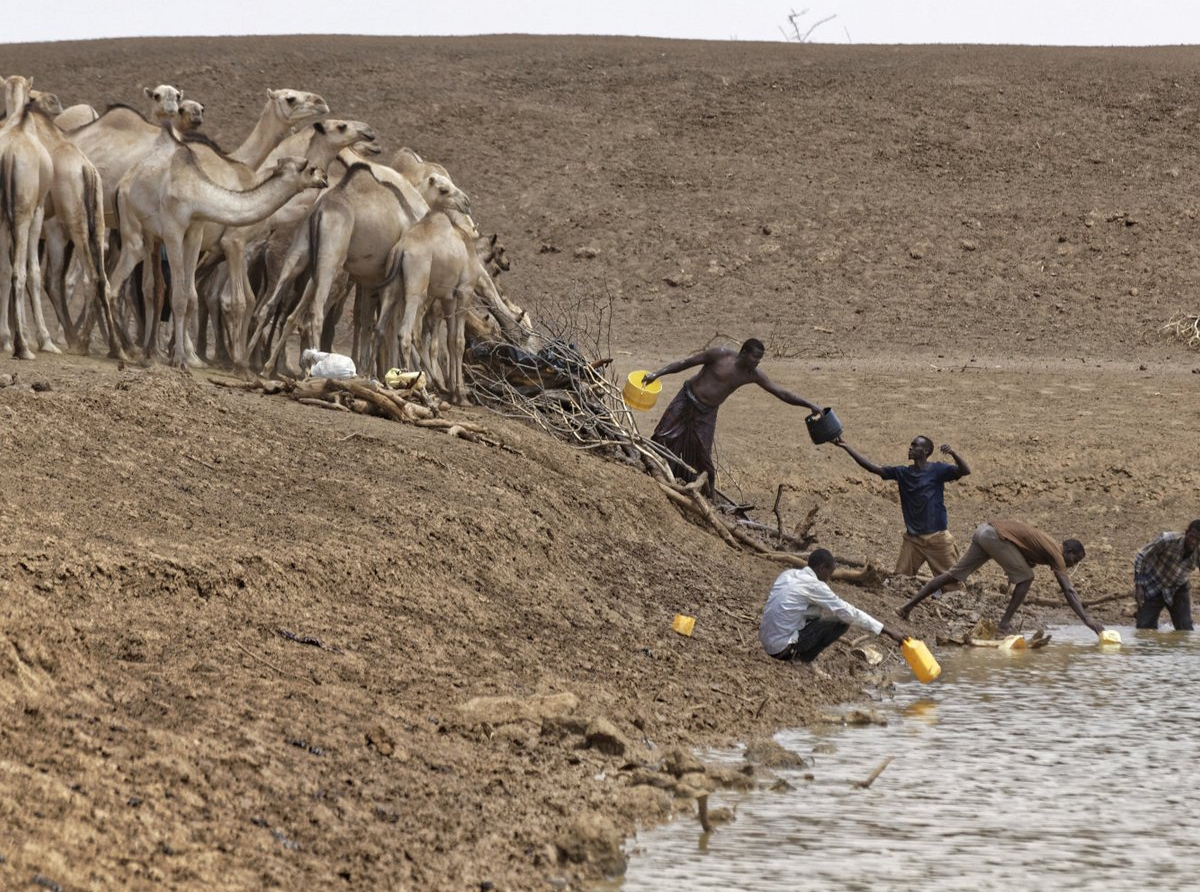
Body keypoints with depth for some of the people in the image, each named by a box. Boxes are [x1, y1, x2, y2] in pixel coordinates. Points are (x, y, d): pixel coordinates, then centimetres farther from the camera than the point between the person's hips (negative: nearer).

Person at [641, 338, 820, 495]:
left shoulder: (752, 375, -5)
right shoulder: (720, 355, -15)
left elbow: (782, 393, -2)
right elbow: (686, 363, -10)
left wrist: (809, 405, -8)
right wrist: (658, 374, -15)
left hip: (706, 413, 2)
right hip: (686, 402, -2)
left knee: (701, 455, -3)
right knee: (665, 438, -5)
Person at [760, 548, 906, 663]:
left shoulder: (788, 574, 9)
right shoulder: (813, 585, -13)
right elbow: (848, 612, -10)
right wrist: (885, 629, -5)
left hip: (767, 642, 8)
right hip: (783, 647, -8)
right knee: (842, 621, -3)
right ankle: (802, 659, -3)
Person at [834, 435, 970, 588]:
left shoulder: (937, 470, -6)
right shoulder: (902, 472, 6)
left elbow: (965, 471, -18)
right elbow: (871, 467, 4)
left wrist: (953, 453, -37)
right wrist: (847, 447, -2)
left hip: (937, 537, -4)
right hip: (912, 538, 4)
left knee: (950, 582, -2)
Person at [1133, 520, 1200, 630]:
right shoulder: (1167, 541, -29)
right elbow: (1142, 557, -17)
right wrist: (1138, 586, -20)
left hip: (1177, 591, 2)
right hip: (1152, 588, -2)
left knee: (1185, 629, -5)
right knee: (1145, 627, -4)